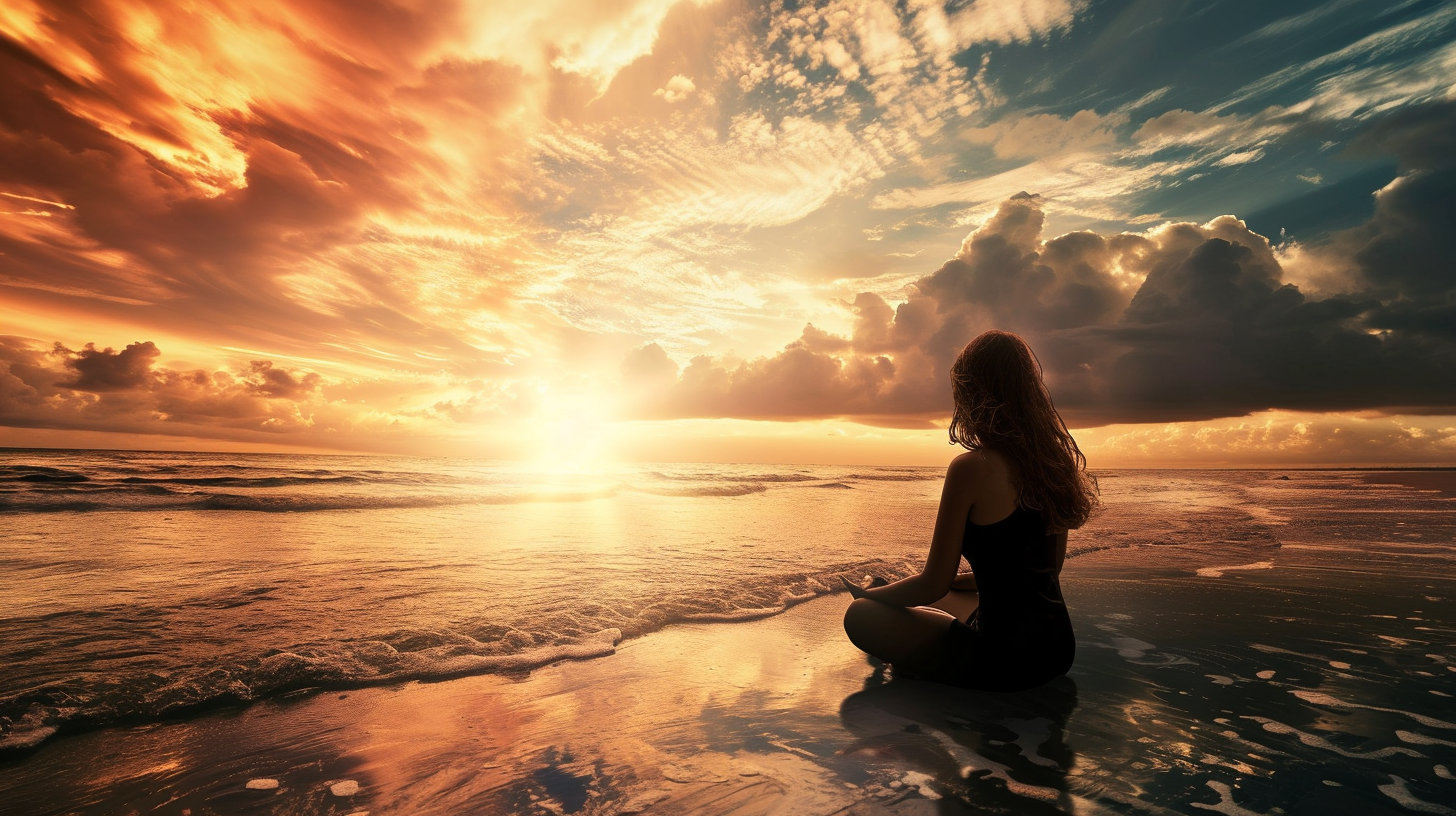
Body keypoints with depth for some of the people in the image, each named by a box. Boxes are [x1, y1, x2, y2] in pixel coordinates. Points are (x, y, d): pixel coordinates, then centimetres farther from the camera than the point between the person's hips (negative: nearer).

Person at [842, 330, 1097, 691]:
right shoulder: (1054, 461, 2)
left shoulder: (971, 468, -20)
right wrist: (964, 581, 24)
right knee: (953, 601, 34)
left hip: (1004, 661, -8)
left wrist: (869, 594, 4)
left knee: (859, 615, 3)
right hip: (1058, 651, 8)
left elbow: (933, 586, -14)